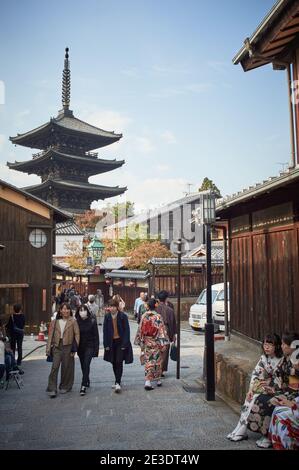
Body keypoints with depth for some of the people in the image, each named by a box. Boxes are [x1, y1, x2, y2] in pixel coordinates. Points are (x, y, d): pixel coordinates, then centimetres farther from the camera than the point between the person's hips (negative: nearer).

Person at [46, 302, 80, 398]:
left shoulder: (73, 321, 0)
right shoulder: (54, 322, 7)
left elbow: (77, 334, -2)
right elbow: (50, 335, 7)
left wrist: (75, 347, -8)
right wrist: (48, 349, 2)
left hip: (68, 346, -1)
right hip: (57, 346, 1)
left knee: (66, 367, 7)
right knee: (55, 367, -6)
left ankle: (65, 386, 25)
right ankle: (52, 389, -1)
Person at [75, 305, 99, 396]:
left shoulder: (92, 321, -7)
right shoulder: (76, 322, -2)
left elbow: (96, 335, -4)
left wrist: (96, 348, -7)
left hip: (89, 346, -3)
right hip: (80, 347, 3)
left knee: (86, 365, -14)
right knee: (83, 366, 14)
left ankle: (83, 386, -12)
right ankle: (87, 381, 36)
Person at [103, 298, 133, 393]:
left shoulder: (123, 316, -9)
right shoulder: (107, 316, 0)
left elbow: (126, 330, -8)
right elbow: (105, 331, 4)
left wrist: (124, 344, -12)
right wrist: (106, 344, 0)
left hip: (120, 341, -4)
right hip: (111, 342, 4)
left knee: (119, 362, -9)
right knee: (114, 363, 11)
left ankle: (118, 383, -5)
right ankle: (118, 381, 25)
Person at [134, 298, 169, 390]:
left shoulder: (144, 316, -5)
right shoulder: (158, 317, -12)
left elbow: (140, 329, 1)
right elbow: (161, 330, -13)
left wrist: (140, 341, 13)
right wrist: (162, 344, -7)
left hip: (146, 343, 2)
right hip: (155, 343, -2)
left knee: (148, 361, 9)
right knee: (157, 361, 14)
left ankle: (148, 381, 0)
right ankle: (157, 380, 26)